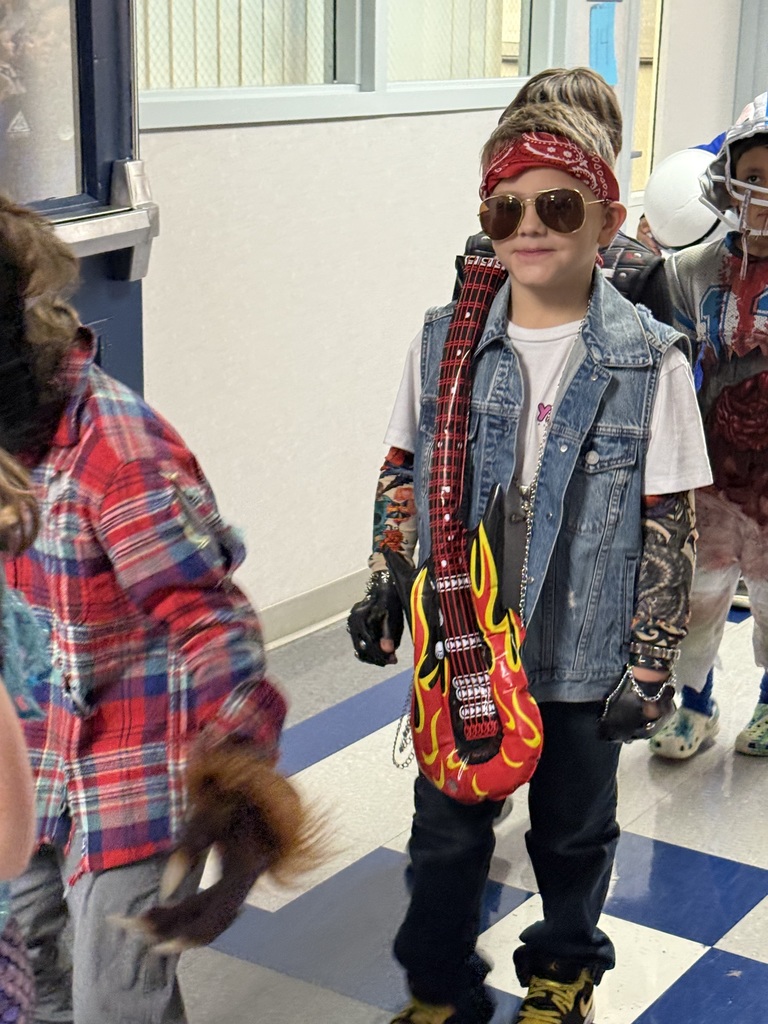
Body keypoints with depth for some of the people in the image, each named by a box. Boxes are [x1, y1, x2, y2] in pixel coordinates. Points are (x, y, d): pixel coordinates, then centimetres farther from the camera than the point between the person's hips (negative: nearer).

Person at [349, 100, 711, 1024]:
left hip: (584, 656, -1)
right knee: (446, 827, 14)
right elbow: (403, 476, 7)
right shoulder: (445, 343, -4)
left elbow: (668, 522, -8)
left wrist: (652, 662, -8)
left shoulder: (649, 363, -12)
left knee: (575, 829, 19)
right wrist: (381, 591, 6)